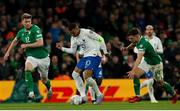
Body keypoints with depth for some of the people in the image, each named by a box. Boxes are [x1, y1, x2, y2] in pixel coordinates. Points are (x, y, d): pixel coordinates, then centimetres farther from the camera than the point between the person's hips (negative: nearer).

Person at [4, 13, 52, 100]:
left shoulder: (36, 29, -17)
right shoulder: (21, 32, 2)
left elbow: (40, 43, -25)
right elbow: (15, 41, 22)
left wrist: (26, 45, -18)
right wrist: (8, 52, 22)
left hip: (42, 57, -3)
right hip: (31, 56, 3)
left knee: (44, 80, 12)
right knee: (27, 69, -30)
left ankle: (49, 88, 48)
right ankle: (31, 92, -33)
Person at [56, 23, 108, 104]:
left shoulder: (87, 32, -15)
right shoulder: (73, 38, 8)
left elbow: (100, 39, -10)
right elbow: (72, 51, 15)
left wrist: (105, 52, -9)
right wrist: (62, 48, 2)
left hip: (94, 55, -9)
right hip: (85, 56, 9)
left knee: (86, 76, -20)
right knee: (75, 74, 1)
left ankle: (99, 95, -5)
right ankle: (83, 96, 2)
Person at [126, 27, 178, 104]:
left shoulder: (142, 43, -38)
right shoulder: (138, 40, -12)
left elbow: (139, 58, -53)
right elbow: (134, 44, 17)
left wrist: (133, 71, -64)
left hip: (156, 63, -7)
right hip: (146, 61, 7)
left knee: (160, 82, 9)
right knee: (135, 75, -16)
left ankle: (174, 95, 34)